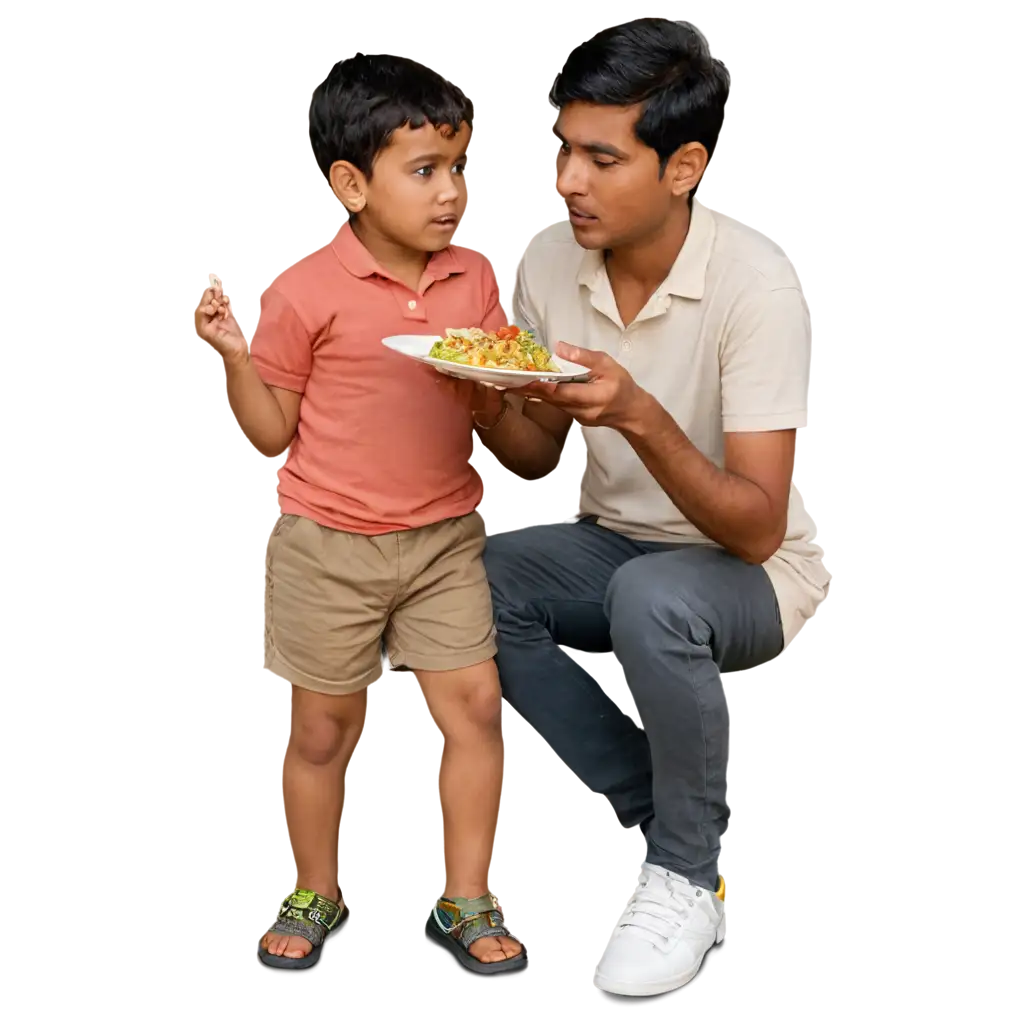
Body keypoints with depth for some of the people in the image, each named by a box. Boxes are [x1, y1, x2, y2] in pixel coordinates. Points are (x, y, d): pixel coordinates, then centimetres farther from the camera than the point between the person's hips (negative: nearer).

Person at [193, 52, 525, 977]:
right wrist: (233, 356, -21)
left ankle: (465, 903, 18)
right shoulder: (306, 292, -12)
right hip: (330, 546, -3)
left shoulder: (473, 281, 0)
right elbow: (271, 433, -6)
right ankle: (315, 897, 31)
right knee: (322, 729, 10)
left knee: (476, 708, 2)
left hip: (443, 536, 3)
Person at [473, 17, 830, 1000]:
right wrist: (492, 413, -20)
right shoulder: (545, 260, -10)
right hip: (614, 543, 6)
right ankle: (668, 820, -7)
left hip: (750, 568, -5)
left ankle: (685, 873, -10)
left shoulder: (755, 286, -25)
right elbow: (541, 456, 4)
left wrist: (640, 416, -41)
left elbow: (757, 528, -27)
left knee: (652, 600, -37)